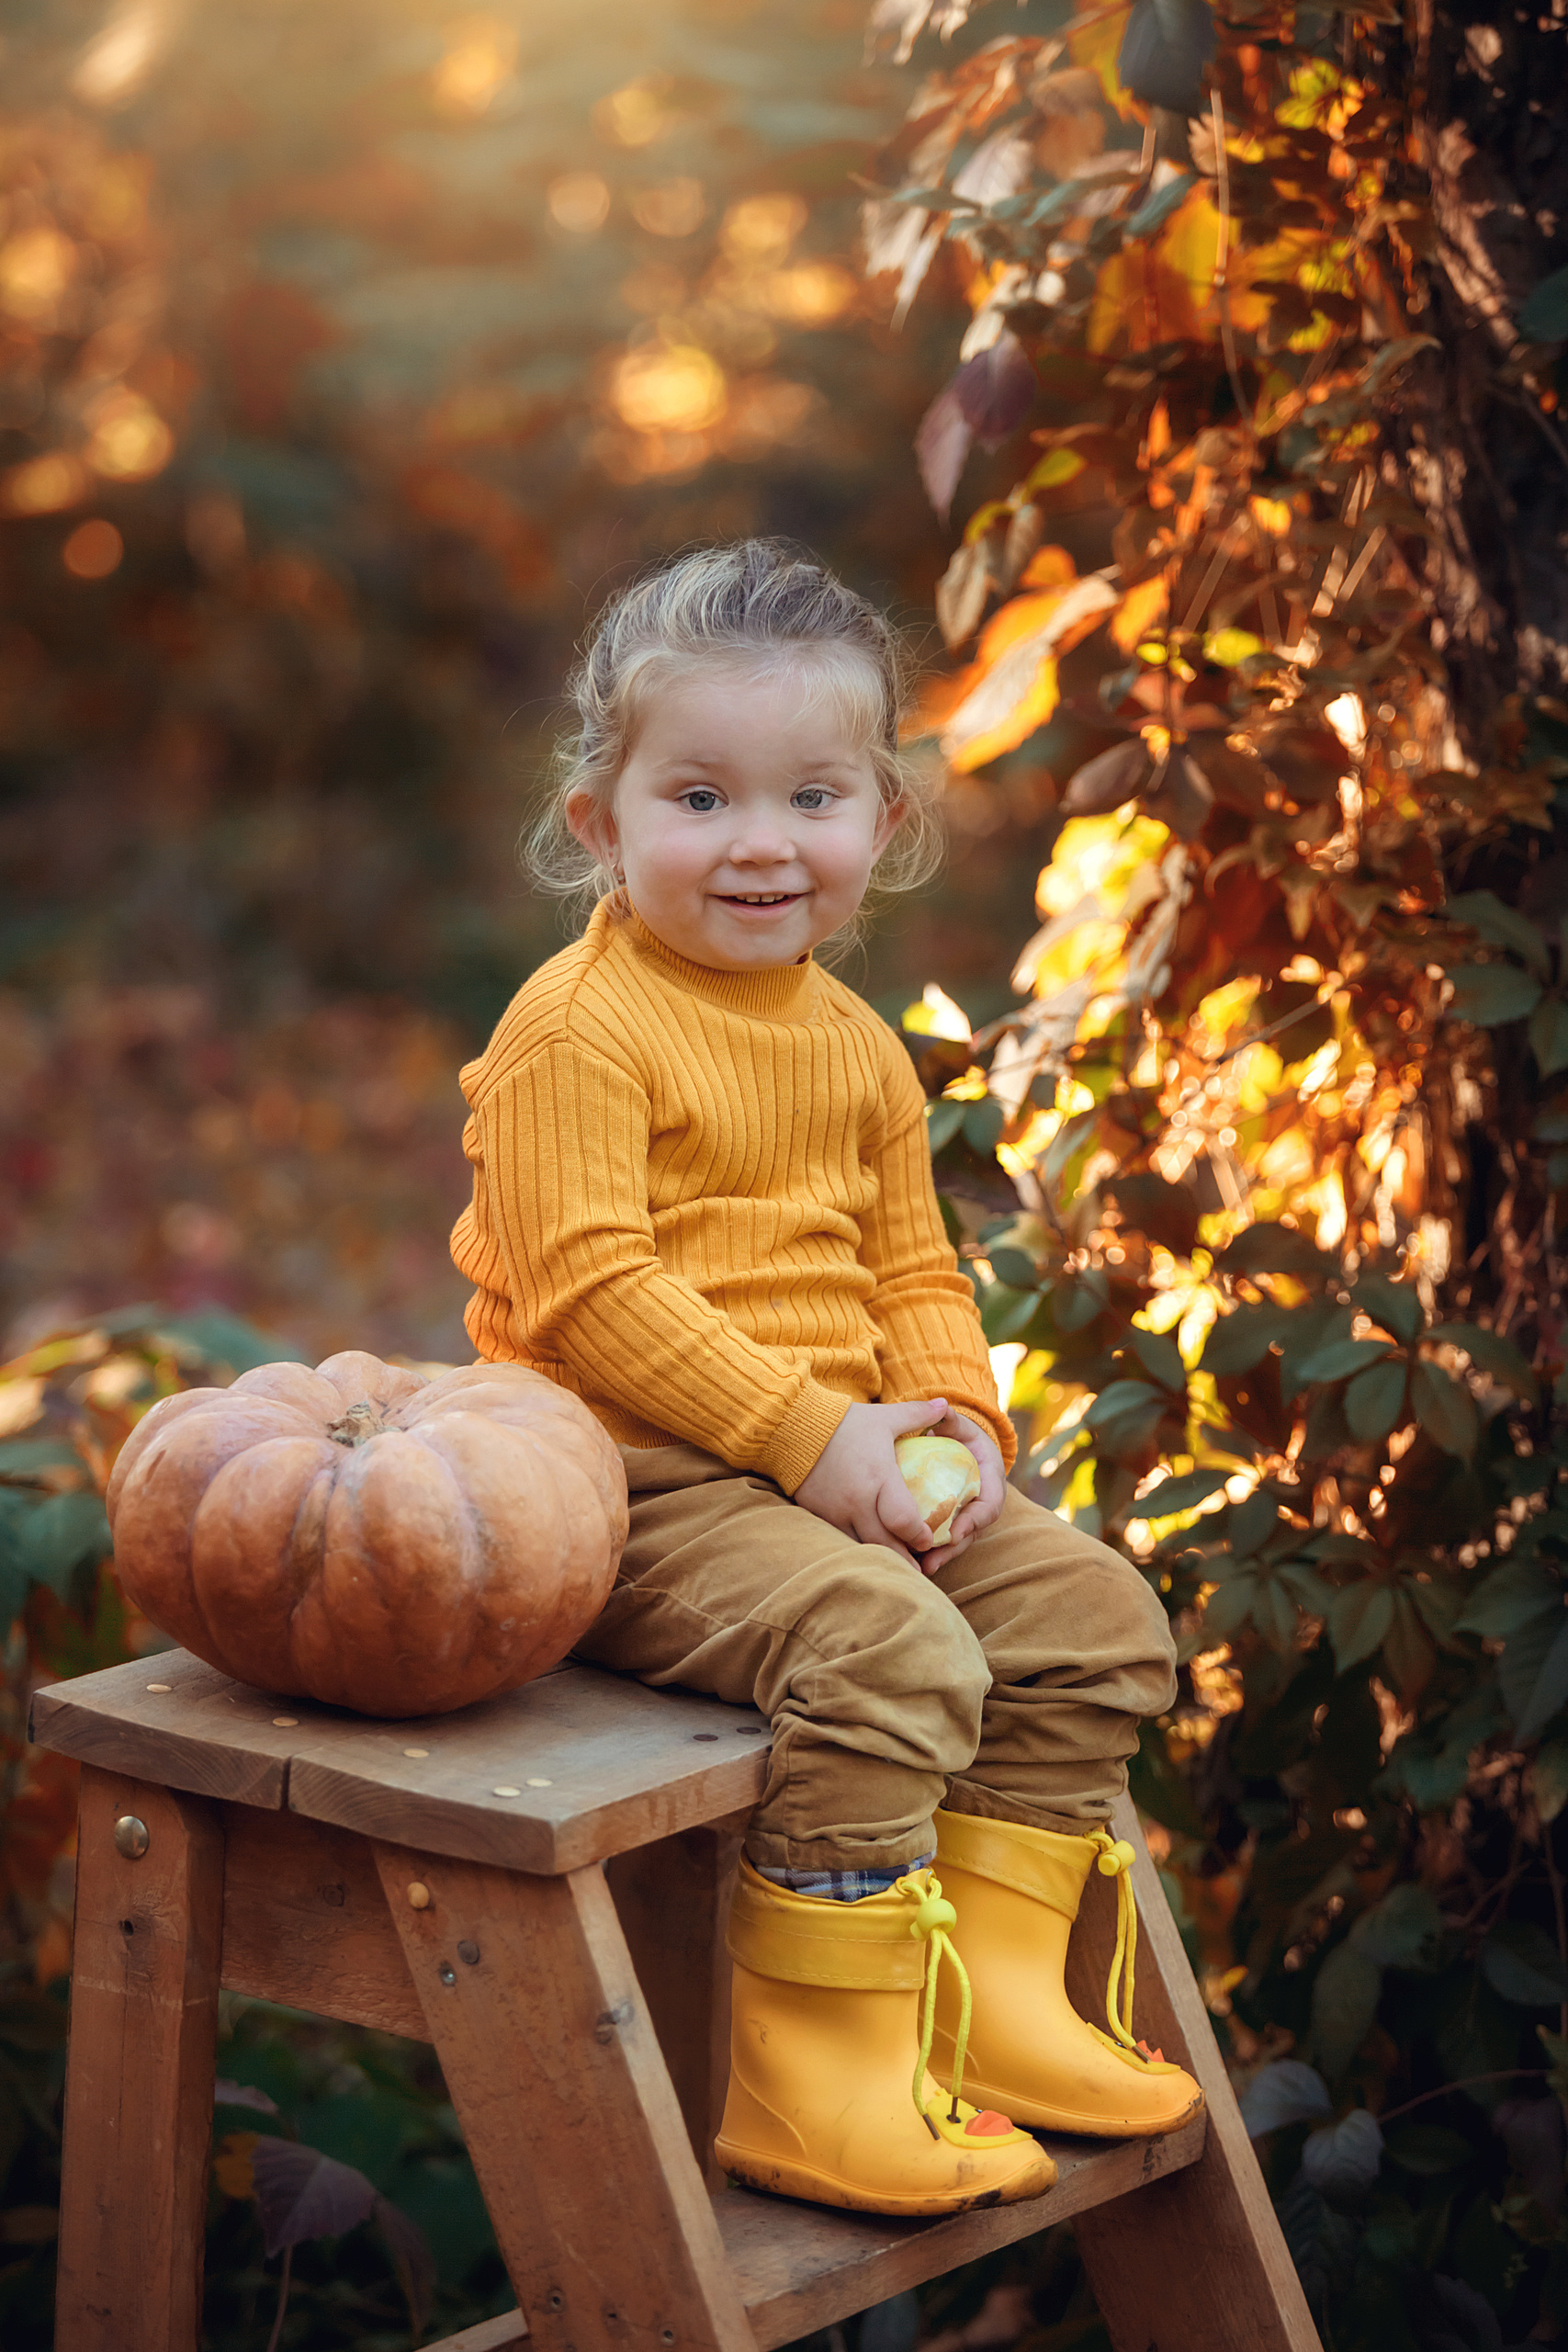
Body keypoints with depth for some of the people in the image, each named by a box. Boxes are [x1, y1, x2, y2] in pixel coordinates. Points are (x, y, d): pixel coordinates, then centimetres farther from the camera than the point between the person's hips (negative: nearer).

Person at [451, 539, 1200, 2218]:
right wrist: (808, 1436, -23)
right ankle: (815, 2087, -23)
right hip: (629, 1482, -9)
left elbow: (913, 1269, 19)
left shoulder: (853, 1043, 14)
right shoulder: (578, 1030, -12)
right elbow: (585, 1288, -20)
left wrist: (957, 1422, -3)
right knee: (889, 1649, -30)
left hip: (835, 1461, 9)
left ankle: (993, 1989, 8)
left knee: (1089, 1611, 1)